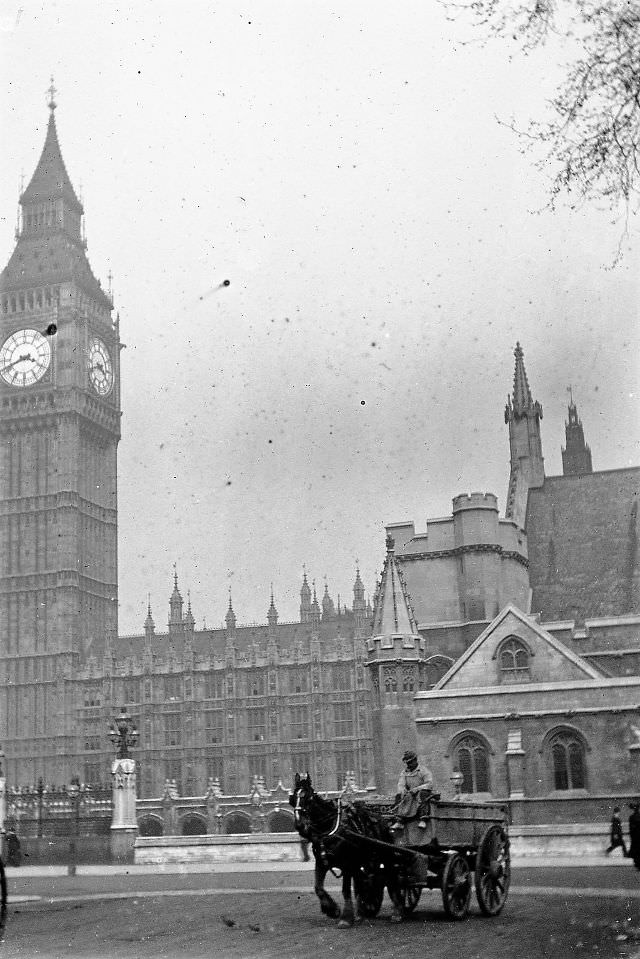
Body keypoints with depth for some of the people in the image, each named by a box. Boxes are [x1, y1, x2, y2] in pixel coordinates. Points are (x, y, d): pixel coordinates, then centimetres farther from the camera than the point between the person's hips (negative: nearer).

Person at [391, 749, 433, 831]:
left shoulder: (424, 771, -3)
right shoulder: (404, 772, 13)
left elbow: (430, 784, -12)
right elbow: (401, 785, 4)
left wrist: (416, 789, -22)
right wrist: (402, 791, -20)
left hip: (422, 792, -4)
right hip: (410, 794, 4)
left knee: (422, 794, -37)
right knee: (398, 796, -21)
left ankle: (422, 820, -39)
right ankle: (399, 821, -29)